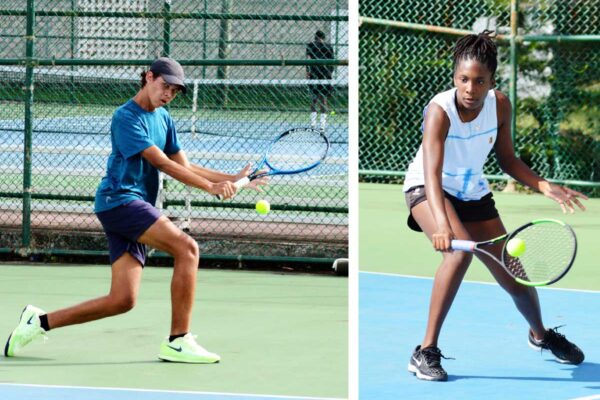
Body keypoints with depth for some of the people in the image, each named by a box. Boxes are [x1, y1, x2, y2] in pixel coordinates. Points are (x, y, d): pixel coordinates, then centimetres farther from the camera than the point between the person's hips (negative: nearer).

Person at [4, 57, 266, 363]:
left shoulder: (163, 118, 18)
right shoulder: (126, 117, -9)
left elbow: (183, 166, 17)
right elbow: (163, 163, -17)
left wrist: (232, 179, 5)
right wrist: (210, 186, -22)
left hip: (136, 207, 9)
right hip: (119, 199, -9)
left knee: (122, 301, 2)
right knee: (187, 249, -22)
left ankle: (39, 321, 13)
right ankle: (178, 342, -21)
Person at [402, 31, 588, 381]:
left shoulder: (499, 105, -15)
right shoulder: (440, 111, -31)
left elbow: (507, 159, 0)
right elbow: (432, 174, -42)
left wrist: (545, 187, -15)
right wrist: (441, 223, -58)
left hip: (474, 193, 5)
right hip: (429, 191, -5)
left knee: (515, 279, 8)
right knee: (460, 251, -35)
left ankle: (540, 334, 43)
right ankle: (426, 351, -27)